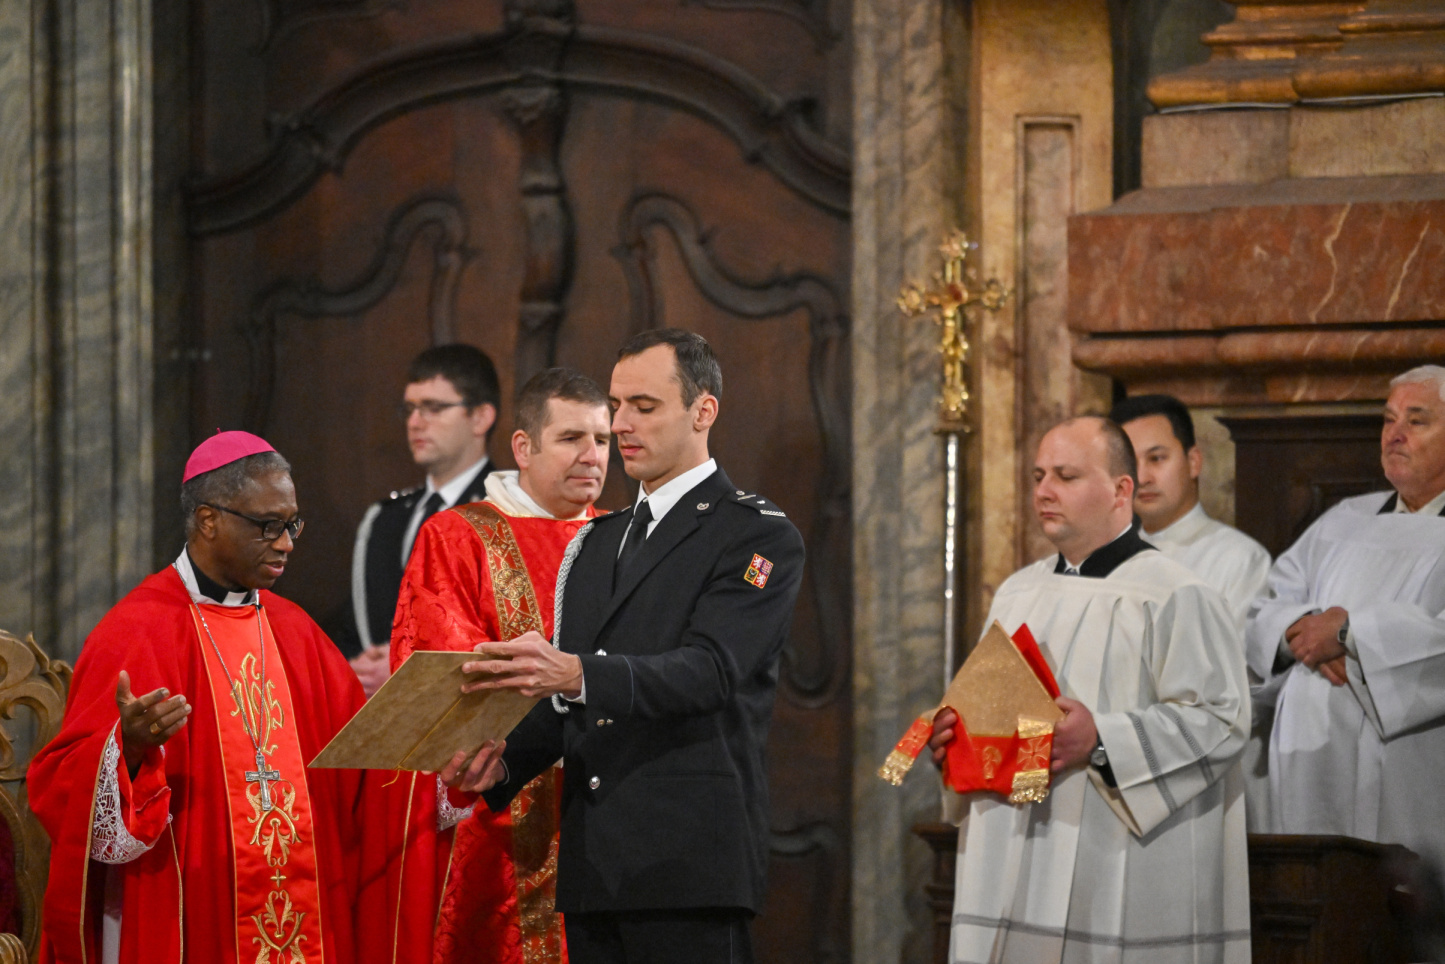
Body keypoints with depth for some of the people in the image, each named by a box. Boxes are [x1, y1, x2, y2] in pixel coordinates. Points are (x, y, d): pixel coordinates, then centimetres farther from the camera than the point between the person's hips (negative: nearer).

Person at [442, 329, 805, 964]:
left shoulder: (759, 536, -2)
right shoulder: (598, 542, 22)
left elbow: (709, 670, -18)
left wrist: (575, 673, -33)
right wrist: (506, 762, 1)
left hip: (689, 863, -7)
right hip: (592, 863, 7)